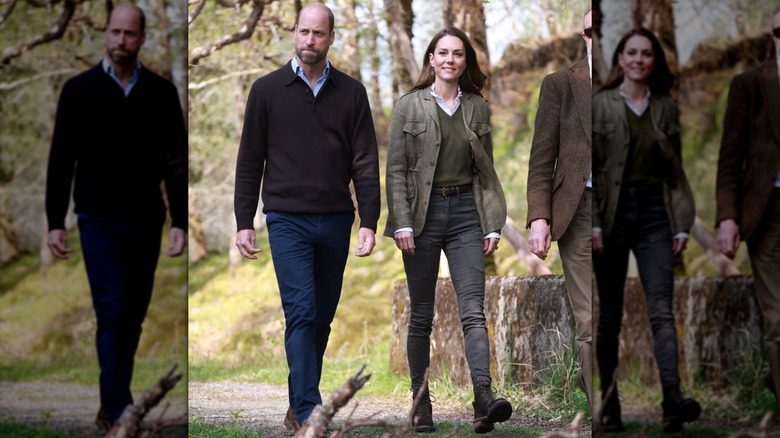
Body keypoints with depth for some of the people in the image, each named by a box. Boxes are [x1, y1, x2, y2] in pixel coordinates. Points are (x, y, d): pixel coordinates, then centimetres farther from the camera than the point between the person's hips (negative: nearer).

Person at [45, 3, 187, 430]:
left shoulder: (161, 92, 3)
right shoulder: (79, 89, -3)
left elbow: (177, 162, 2)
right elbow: (61, 160, -1)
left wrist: (180, 222, -6)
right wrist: (55, 222, -5)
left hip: (145, 220, 3)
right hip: (99, 220, -3)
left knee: (133, 315, 9)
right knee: (112, 311, -12)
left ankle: (111, 405, 22)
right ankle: (120, 414, -12)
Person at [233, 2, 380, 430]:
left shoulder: (351, 93, 7)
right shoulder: (268, 89, 3)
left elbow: (365, 163, 5)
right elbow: (249, 162, 5)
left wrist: (369, 222, -4)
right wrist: (244, 223, 0)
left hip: (335, 221, 3)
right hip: (288, 221, -3)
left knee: (322, 318, 8)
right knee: (301, 313, -12)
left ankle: (298, 404, 20)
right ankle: (309, 414, -14)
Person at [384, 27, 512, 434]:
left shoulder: (477, 107, 8)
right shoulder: (409, 106, 0)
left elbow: (487, 170, 11)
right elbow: (396, 168, -2)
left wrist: (492, 225, 5)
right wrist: (401, 223, -10)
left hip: (465, 212, 1)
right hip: (423, 212, -1)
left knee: (472, 309, -10)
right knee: (421, 315, 6)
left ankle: (484, 399, -21)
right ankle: (420, 404, 13)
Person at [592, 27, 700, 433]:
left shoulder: (665, 108, 9)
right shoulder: (599, 105, 0)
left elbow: (676, 170, 11)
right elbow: (587, 168, -3)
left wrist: (681, 225, 5)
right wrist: (593, 224, -10)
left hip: (654, 215, 2)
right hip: (614, 213, -1)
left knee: (662, 311, -11)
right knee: (610, 315, 6)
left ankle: (672, 400, -23)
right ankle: (609, 405, 15)